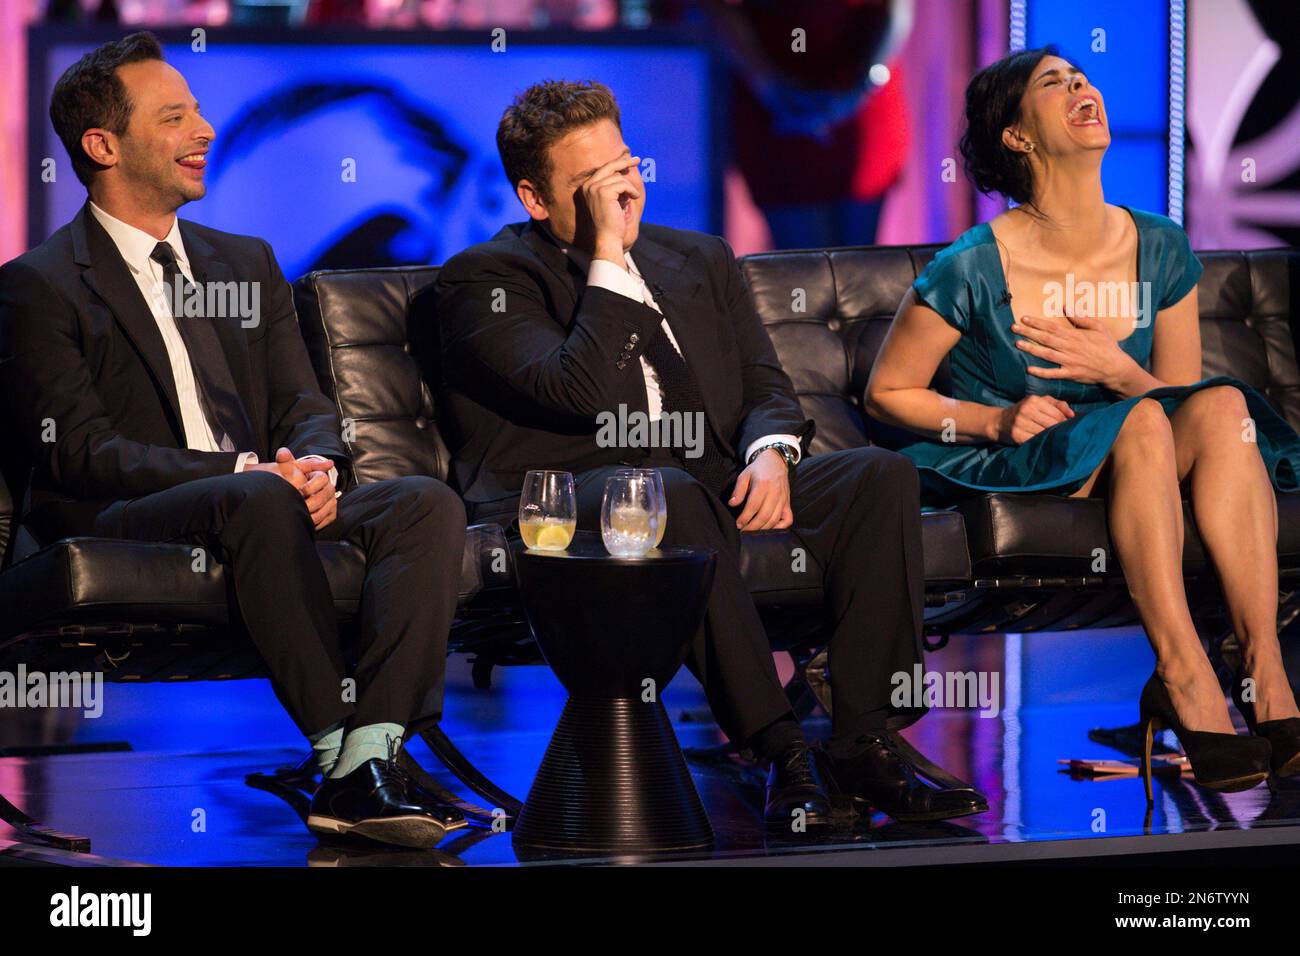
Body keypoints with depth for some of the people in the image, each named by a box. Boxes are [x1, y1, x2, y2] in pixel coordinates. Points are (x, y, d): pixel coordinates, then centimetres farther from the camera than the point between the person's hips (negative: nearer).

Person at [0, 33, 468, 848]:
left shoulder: (247, 263, 23)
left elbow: (305, 407, 16)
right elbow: (83, 453, -8)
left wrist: (315, 463, -11)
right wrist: (249, 471, -20)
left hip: (266, 504, 6)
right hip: (119, 532, -6)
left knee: (428, 503, -23)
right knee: (256, 499, -38)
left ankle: (370, 758, -38)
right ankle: (345, 757, -38)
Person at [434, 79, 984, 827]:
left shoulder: (700, 260, 23)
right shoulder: (484, 280, 2)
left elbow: (765, 381, 15)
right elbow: (579, 393, -13)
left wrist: (771, 453, -8)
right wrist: (608, 254, -12)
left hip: (713, 487, 6)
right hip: (570, 495, -6)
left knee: (881, 474, -18)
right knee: (669, 493, -40)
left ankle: (864, 743, -23)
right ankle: (782, 751, -40)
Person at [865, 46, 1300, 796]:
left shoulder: (1161, 251, 3)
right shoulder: (972, 271, -10)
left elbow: (1183, 396, 9)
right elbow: (887, 393, 0)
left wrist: (1118, 371, -12)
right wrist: (995, 419, -15)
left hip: (1135, 474, 4)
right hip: (1011, 474, -4)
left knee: (1222, 405, -25)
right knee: (1138, 421, -32)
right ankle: (1185, 680, -39)